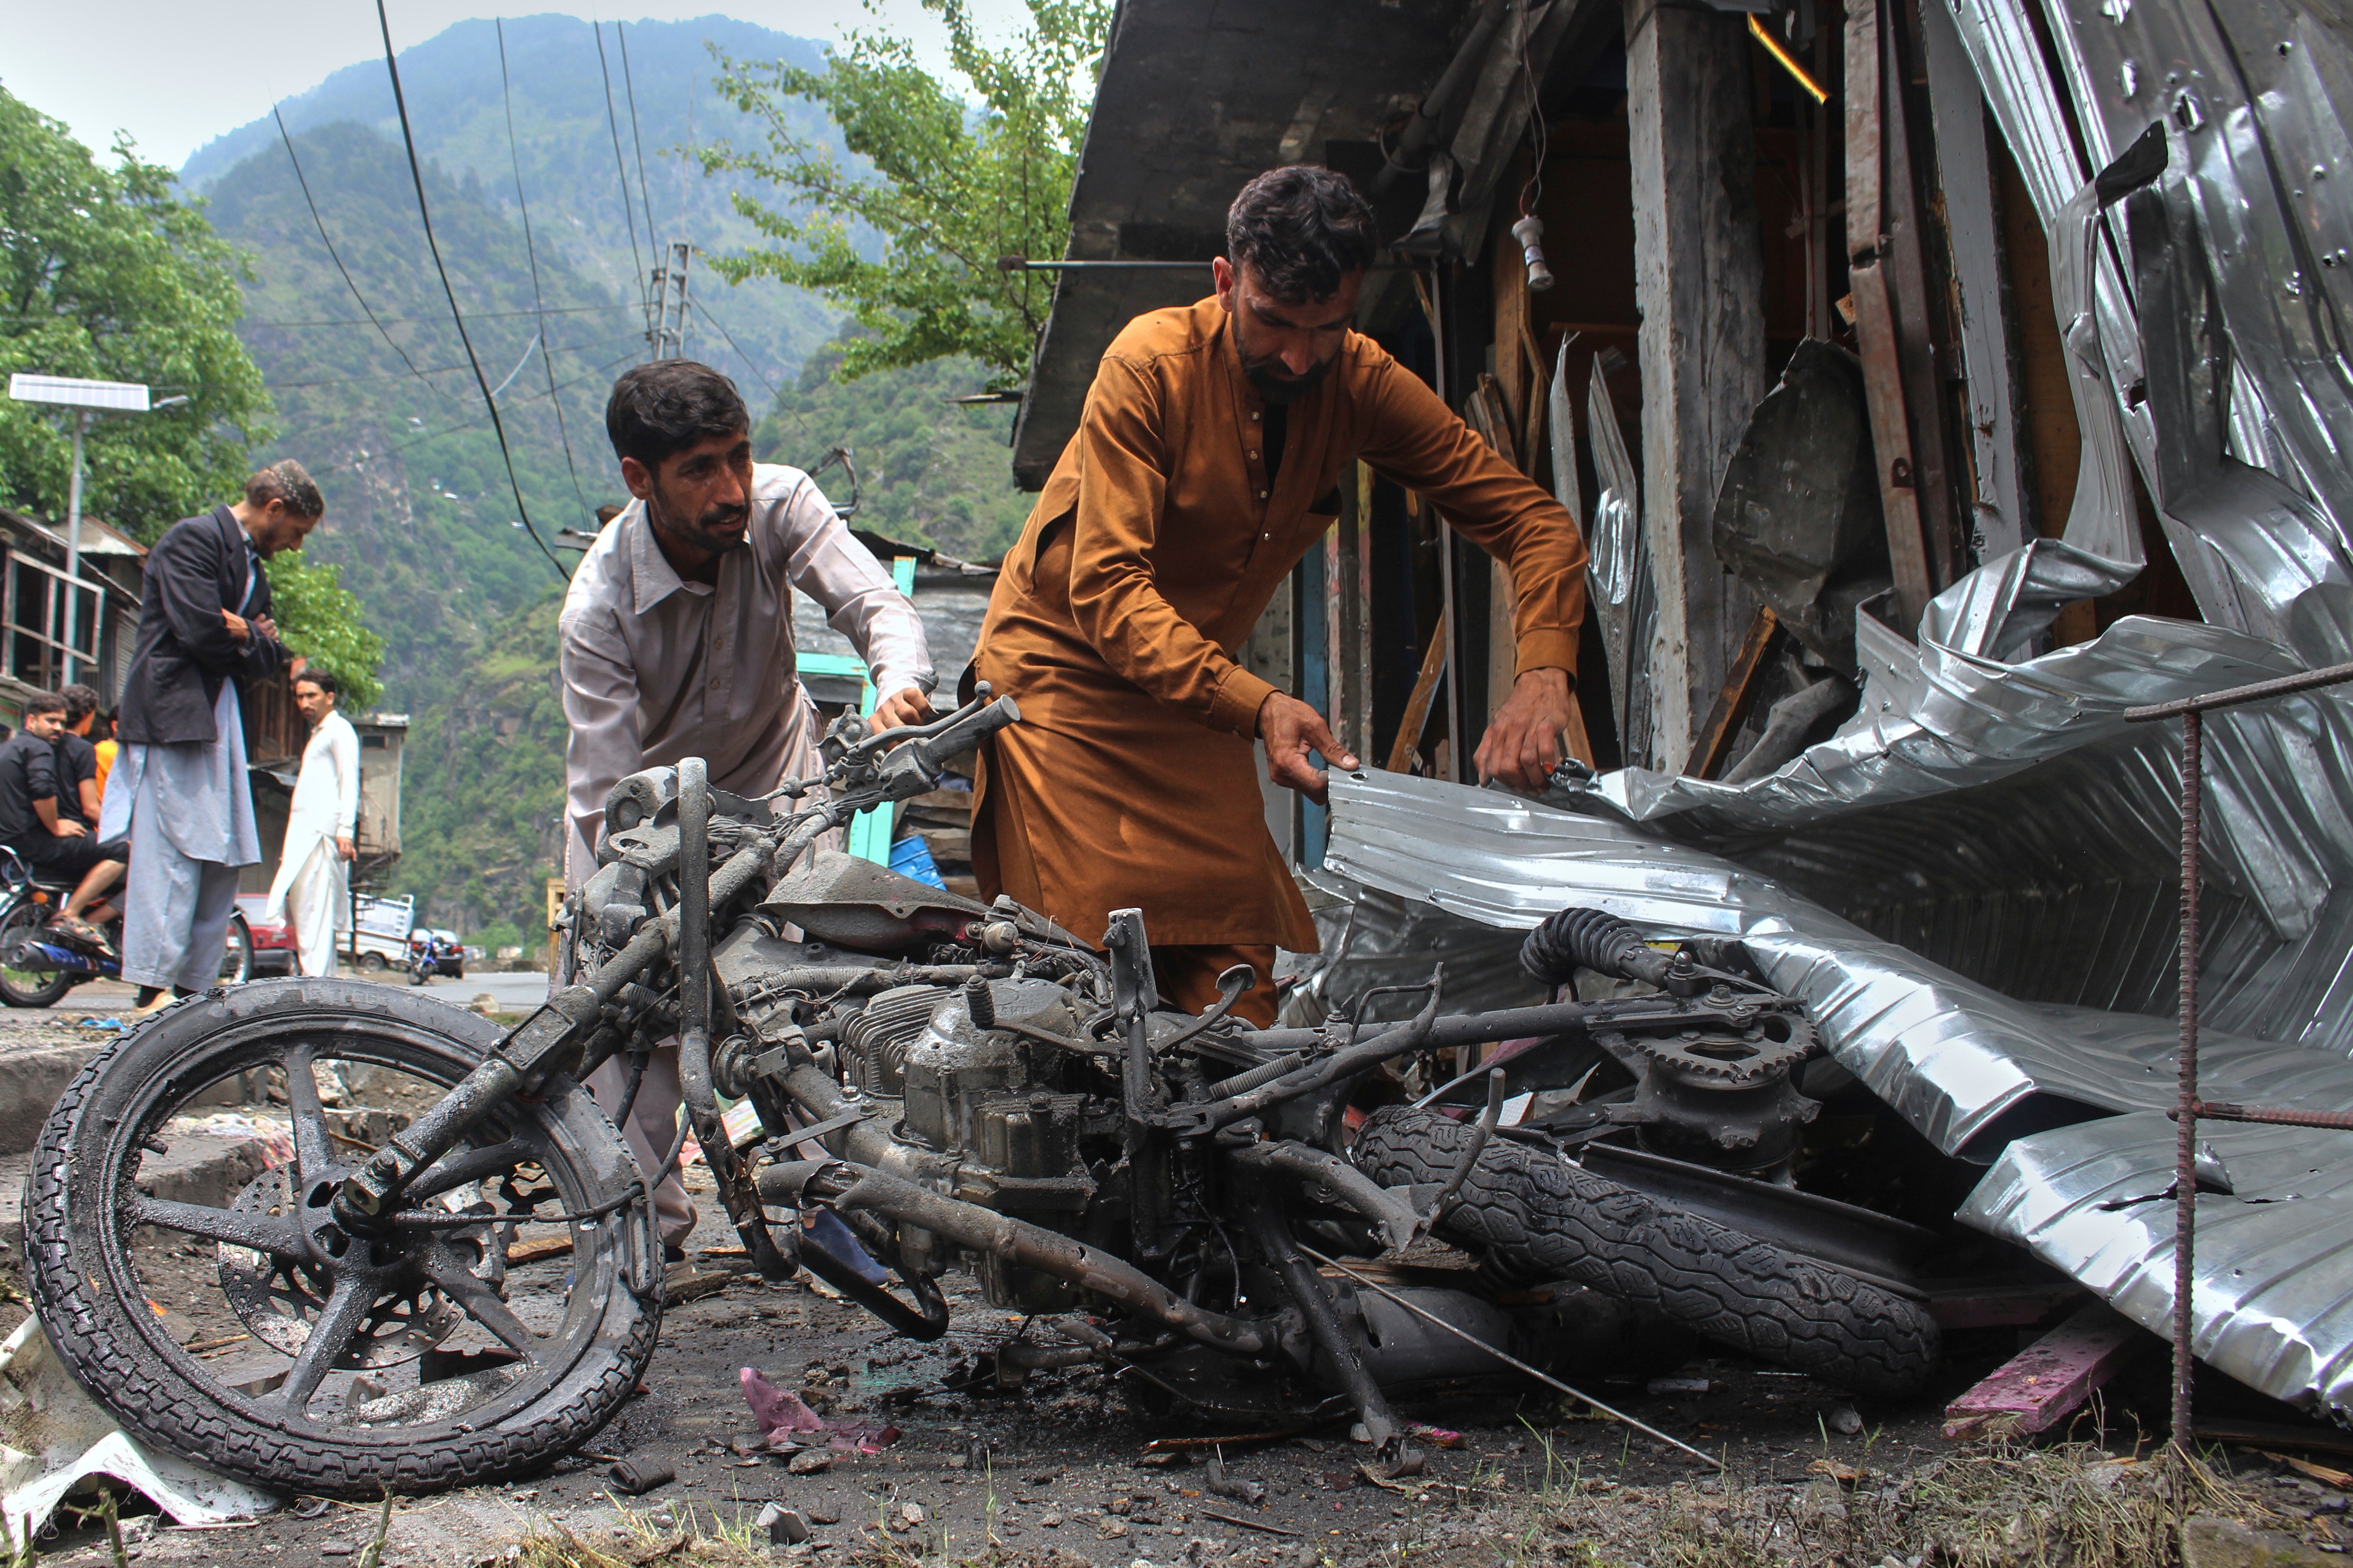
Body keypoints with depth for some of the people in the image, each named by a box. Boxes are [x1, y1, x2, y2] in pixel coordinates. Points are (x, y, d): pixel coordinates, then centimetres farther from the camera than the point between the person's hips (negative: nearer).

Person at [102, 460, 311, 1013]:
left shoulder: (254, 567, 24)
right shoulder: (194, 538, -5)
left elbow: (268, 660, 17)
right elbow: (199, 629, -17)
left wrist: (244, 634, -4)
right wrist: (252, 637, 2)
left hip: (223, 725, 9)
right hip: (174, 716, -9)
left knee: (224, 859, 3)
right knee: (174, 853, -12)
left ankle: (195, 989, 5)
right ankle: (154, 992, -11)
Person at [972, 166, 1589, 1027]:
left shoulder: (1363, 384, -8)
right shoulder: (1152, 365, -22)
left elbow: (1531, 517, -10)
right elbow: (1106, 587, -29)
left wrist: (1543, 673, -29)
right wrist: (1257, 706, -42)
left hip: (1200, 690, 5)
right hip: (1065, 662, -4)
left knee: (1237, 972, -3)